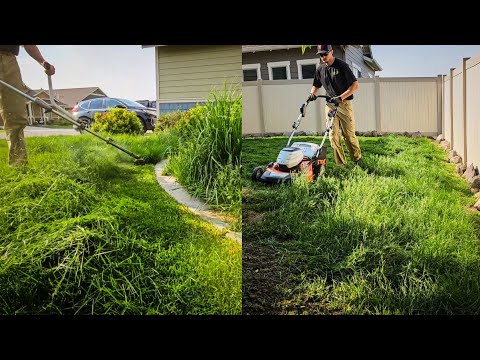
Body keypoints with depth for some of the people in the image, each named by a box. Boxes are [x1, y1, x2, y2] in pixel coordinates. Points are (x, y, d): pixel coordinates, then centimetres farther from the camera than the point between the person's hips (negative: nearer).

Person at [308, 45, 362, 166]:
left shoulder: (341, 65, -8)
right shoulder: (320, 69, 7)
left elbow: (355, 85, -10)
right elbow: (316, 85, 22)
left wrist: (340, 97, -19)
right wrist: (312, 93, -1)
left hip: (344, 103, -4)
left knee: (349, 134, -2)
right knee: (333, 135, 1)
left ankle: (358, 160, 15)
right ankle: (340, 164, 7)